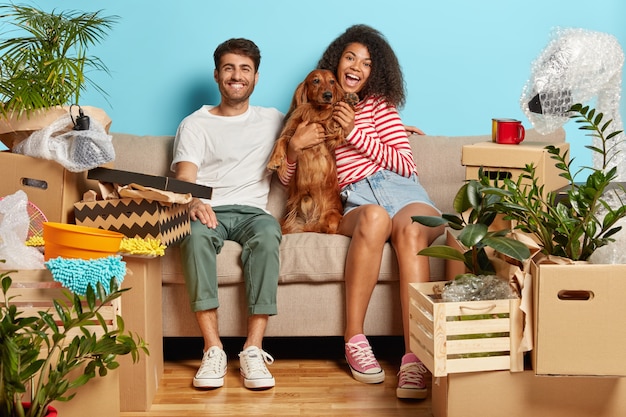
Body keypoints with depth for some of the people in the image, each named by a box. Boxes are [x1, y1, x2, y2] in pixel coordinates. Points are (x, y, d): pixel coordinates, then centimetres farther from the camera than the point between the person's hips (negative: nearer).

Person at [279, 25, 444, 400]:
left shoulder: (379, 105, 16)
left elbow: (406, 166, 5)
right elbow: (287, 179, 24)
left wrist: (355, 133, -2)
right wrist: (293, 148, 2)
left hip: (401, 190, 0)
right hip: (357, 202, 1)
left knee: (409, 228, -37)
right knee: (375, 217, -38)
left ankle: (415, 357, -48)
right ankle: (355, 340, -35)